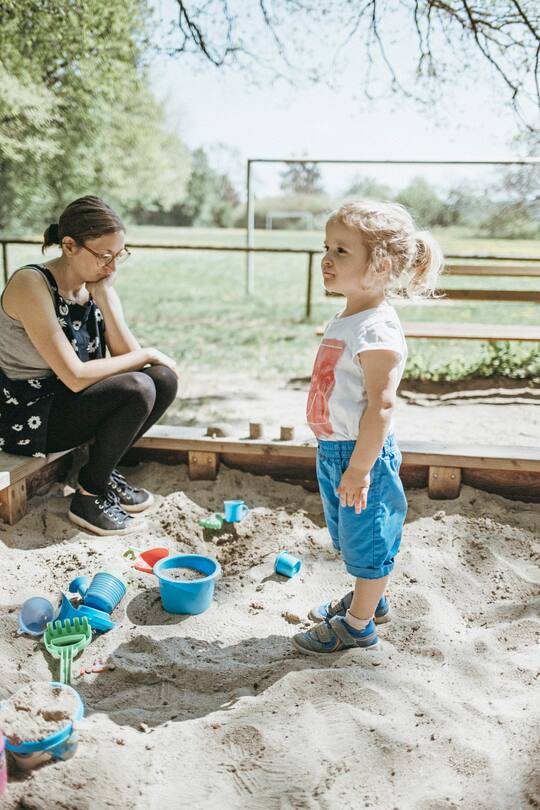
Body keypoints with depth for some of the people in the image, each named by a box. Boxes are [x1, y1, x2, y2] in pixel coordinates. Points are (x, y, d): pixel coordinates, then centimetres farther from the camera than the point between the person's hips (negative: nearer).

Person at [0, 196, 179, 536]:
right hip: (28, 418, -7)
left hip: (70, 403, 7)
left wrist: (104, 294, -17)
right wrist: (148, 355, -17)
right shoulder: (31, 284, -23)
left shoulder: (96, 285, -1)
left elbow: (127, 355, -8)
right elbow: (75, 377, -28)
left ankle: (105, 472, 5)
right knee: (138, 389, -27)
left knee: (165, 378, -11)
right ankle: (89, 496, -8)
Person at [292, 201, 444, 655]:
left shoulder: (378, 331, -25)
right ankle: (370, 599, 46)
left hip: (362, 453, -10)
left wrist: (359, 468, -25)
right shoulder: (344, 321, 6)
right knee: (350, 538, 25)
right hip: (333, 450, 10)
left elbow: (381, 405, -27)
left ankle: (358, 625, 28)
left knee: (366, 541, 9)